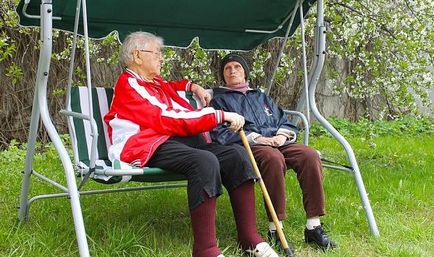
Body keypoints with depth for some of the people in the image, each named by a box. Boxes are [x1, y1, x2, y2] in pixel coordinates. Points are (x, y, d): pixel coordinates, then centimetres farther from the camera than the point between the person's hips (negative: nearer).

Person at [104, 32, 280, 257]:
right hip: (150, 147, -9)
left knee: (236, 154, -15)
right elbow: (167, 120, -14)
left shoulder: (156, 82, 25)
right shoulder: (128, 85, -3)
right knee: (205, 161, -36)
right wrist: (220, 116, -16)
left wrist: (193, 86, 33)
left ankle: (249, 238, -16)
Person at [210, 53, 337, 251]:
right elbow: (220, 132, -1)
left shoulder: (261, 97, 34)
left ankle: (313, 227, -27)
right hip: (248, 146, -5)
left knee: (310, 155, -26)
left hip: (277, 142, 5)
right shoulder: (219, 100, 18)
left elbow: (285, 121, 25)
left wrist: (282, 135, -1)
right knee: (274, 157, -39)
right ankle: (275, 230, -35)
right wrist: (256, 138, -13)